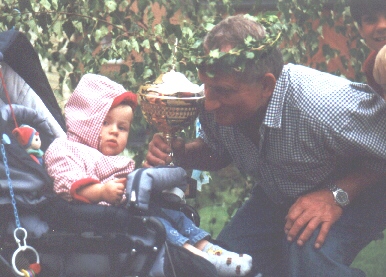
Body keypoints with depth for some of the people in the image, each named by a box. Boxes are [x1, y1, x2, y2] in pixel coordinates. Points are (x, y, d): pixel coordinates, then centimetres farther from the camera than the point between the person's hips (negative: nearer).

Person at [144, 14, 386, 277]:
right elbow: (215, 151, 3)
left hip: (353, 194, -6)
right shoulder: (216, 106, -19)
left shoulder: (328, 105, -39)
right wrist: (179, 154, -18)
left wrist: (337, 195, -36)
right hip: (277, 199, 6)